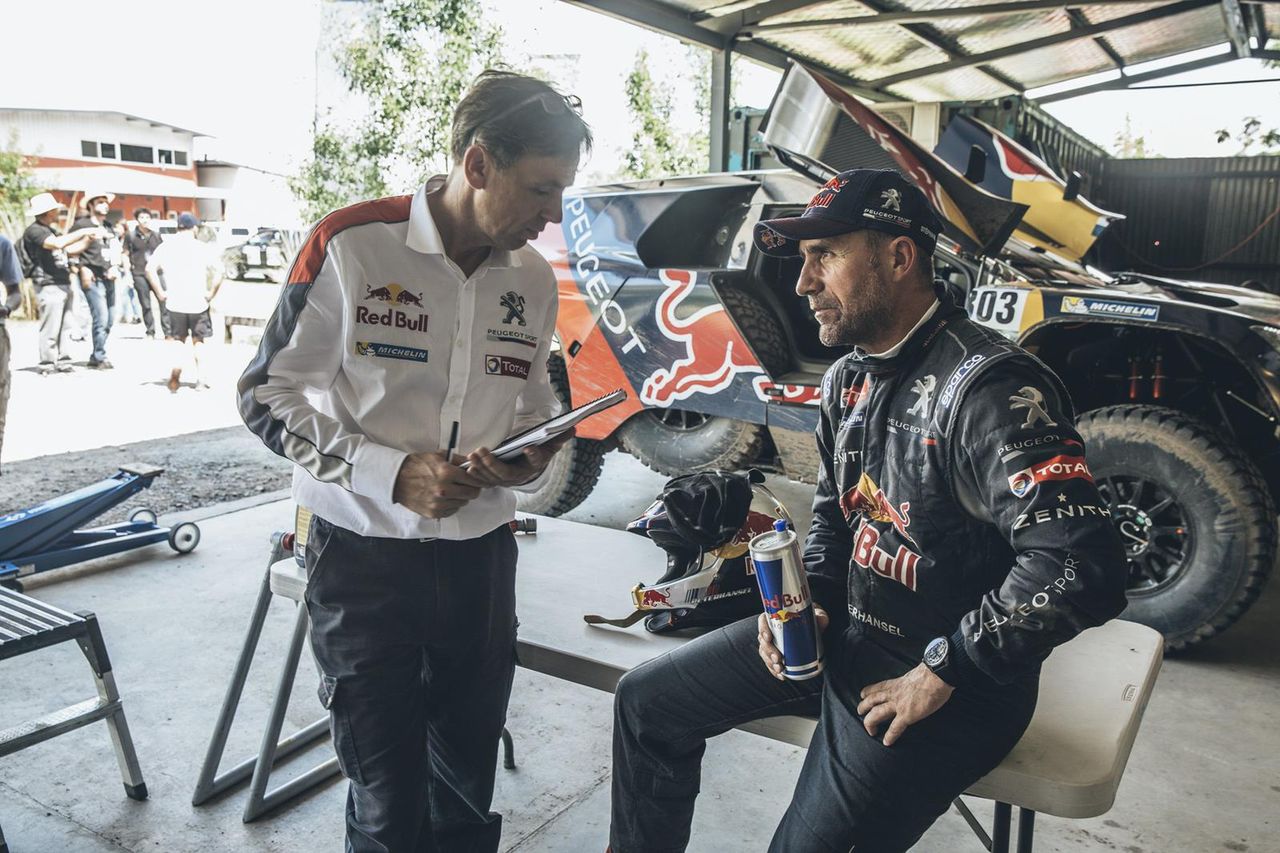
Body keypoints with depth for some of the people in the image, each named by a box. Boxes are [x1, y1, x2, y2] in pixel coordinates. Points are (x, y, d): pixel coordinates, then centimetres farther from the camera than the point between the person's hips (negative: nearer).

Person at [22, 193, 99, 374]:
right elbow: (57, 243, -25)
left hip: (63, 284, 9)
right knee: (50, 328, -8)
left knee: (64, 327, 10)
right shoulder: (34, 231, -9)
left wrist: (89, 239, 8)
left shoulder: (50, 230, 21)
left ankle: (62, 361, 15)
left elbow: (70, 250, 24)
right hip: (49, 286, -9)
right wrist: (82, 232, -19)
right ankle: (47, 365, -3)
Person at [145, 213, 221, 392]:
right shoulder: (203, 247, -5)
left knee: (178, 340, 14)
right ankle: (199, 379, 12)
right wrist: (211, 293, -3)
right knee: (197, 340, 14)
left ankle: (176, 372, -12)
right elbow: (218, 273, -13)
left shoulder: (166, 247, 1)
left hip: (174, 302, 1)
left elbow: (150, 269, -7)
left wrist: (160, 293, -1)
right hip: (198, 303, -1)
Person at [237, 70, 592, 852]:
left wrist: (533, 455, -8)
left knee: (469, 779, 17)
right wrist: (394, 474, -20)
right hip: (365, 553, -4)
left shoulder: (534, 280, 3)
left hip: (481, 548, 5)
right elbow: (268, 396, -8)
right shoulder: (351, 246, -13)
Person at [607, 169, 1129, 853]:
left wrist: (942, 670, -23)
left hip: (948, 688, -8)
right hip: (841, 636, 8)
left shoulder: (987, 386, -24)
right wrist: (808, 601, -1)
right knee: (647, 701, 9)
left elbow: (1084, 567, -32)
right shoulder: (849, 378, 6)